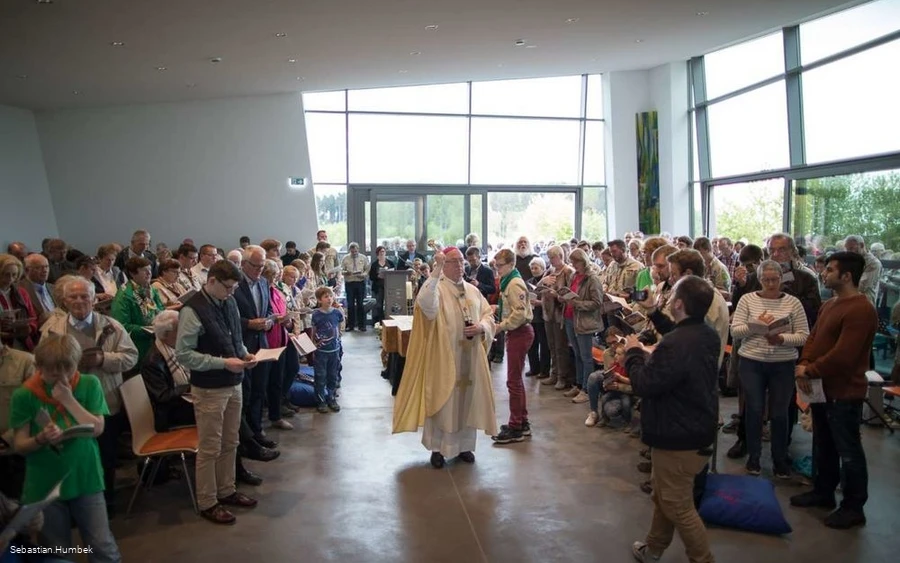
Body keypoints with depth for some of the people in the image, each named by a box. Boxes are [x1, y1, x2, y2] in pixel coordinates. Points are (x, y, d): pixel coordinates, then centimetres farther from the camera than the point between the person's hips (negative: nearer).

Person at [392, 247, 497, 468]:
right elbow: (426, 304, -30)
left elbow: (489, 315, 13)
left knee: (468, 399, 12)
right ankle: (437, 448, 15)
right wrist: (436, 271, -34)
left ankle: (464, 445, 26)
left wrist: (481, 327, -9)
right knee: (442, 401, 1)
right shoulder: (436, 287, -7)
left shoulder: (473, 290, 11)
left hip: (470, 357, 5)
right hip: (443, 357, -5)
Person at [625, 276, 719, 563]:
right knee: (663, 491, 25)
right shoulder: (709, 335, 2)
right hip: (696, 426, 10)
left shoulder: (676, 343, -31)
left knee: (678, 504, 6)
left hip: (678, 436, -10)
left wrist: (633, 353, -11)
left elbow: (644, 385, -25)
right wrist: (647, 355, 5)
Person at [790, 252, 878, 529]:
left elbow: (841, 356, -26)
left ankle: (854, 507, 17)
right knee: (823, 445, 20)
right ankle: (823, 491, 35)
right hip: (823, 388, 10)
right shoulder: (829, 304, 12)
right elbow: (813, 338, 10)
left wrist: (809, 371, -16)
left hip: (844, 392, -9)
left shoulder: (861, 310, -21)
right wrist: (803, 365, -7)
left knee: (848, 450, 4)